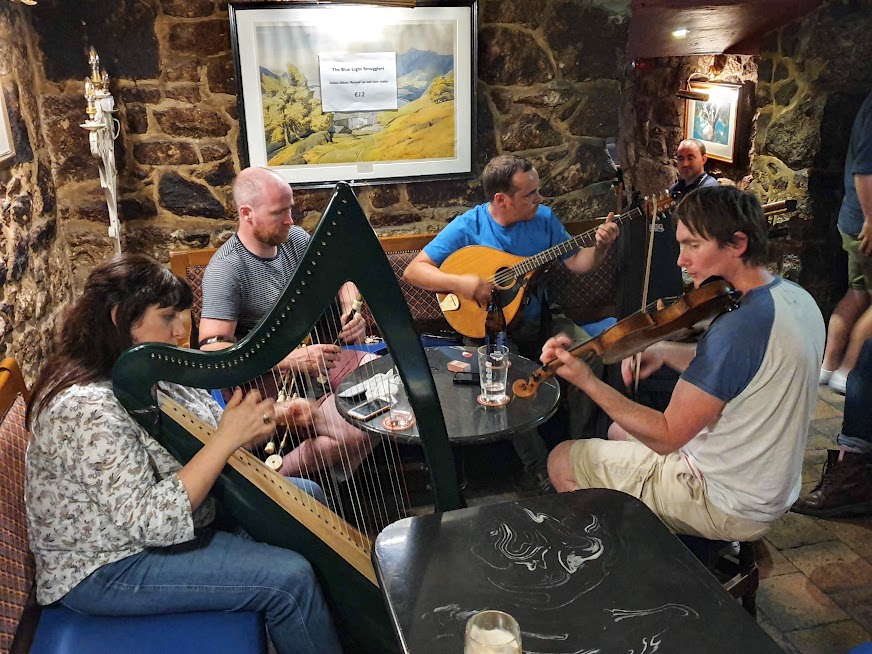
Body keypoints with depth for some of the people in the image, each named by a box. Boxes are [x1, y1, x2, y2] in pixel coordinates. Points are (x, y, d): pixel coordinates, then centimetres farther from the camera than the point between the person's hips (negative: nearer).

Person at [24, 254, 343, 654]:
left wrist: (274, 415, -15)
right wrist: (227, 439, -31)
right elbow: (151, 521, -32)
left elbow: (208, 429, 3)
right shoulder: (85, 409, -29)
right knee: (291, 580, -20)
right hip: (106, 569, -9)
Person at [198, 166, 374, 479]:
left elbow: (341, 280, 15)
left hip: (318, 356, 8)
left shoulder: (295, 238, 2)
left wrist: (351, 312, -9)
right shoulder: (225, 269, -19)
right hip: (274, 380, -8)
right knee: (357, 433, -26)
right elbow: (212, 349, -27)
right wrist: (292, 359, -35)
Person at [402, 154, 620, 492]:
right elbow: (414, 270, -12)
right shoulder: (468, 227, -11)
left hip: (537, 321, 4)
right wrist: (459, 282, -27)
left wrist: (600, 246, -13)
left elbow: (577, 263, 8)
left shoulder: (544, 218, 2)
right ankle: (542, 469, -13)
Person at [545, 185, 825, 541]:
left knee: (562, 461, 1)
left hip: (727, 509, -9)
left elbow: (666, 436, -27)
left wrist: (586, 380, -28)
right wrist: (666, 351, -4)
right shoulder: (798, 298, -2)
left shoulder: (739, 327, -32)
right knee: (620, 430, 27)